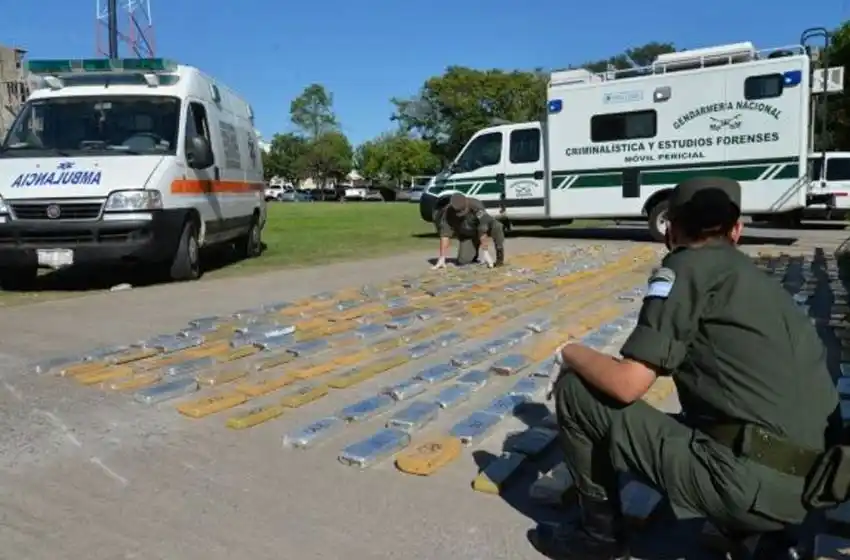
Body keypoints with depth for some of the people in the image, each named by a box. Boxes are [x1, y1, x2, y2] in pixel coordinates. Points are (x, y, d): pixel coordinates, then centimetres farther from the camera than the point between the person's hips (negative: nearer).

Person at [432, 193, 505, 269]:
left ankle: (500, 257, -18)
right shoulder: (448, 212, -27)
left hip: (482, 229, -2)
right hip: (466, 235, 3)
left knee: (496, 226, -36)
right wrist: (442, 258, -31)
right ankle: (474, 252, 21)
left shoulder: (476, 205, -35)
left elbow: (482, 231, -36)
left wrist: (485, 253, -37)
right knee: (462, 261, -14)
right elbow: (444, 234, -28)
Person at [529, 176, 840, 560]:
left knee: (574, 392, -2)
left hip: (749, 481, -9)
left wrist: (571, 354, 5)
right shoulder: (756, 278, 16)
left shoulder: (687, 265, -7)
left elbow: (627, 384, -15)